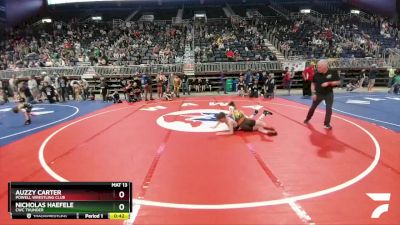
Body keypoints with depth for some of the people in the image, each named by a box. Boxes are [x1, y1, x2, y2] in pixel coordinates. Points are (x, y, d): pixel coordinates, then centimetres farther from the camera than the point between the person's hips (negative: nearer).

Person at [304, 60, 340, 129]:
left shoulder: (332, 73, -15)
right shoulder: (317, 74, -11)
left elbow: (338, 82, -9)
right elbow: (313, 83, 1)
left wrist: (328, 83, -24)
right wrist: (313, 93, -8)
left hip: (329, 94, -1)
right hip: (318, 94, 2)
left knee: (329, 108, -8)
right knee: (313, 107, 12)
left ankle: (327, 123, 6)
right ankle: (307, 119, 33)